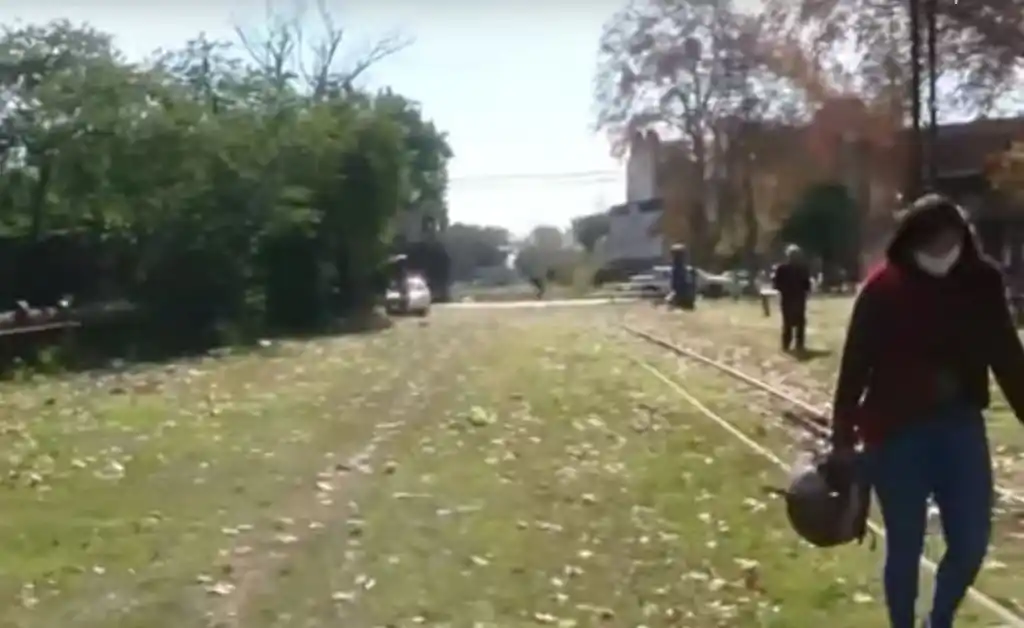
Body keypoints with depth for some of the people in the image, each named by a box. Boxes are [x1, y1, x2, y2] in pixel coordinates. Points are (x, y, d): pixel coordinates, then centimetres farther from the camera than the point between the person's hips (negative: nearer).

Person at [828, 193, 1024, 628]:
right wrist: (843, 437, -8)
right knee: (905, 546, 6)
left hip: (960, 424, 3)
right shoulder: (883, 288, -10)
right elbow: (855, 366, -7)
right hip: (896, 431, -3)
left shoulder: (981, 281, -2)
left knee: (971, 540, 6)